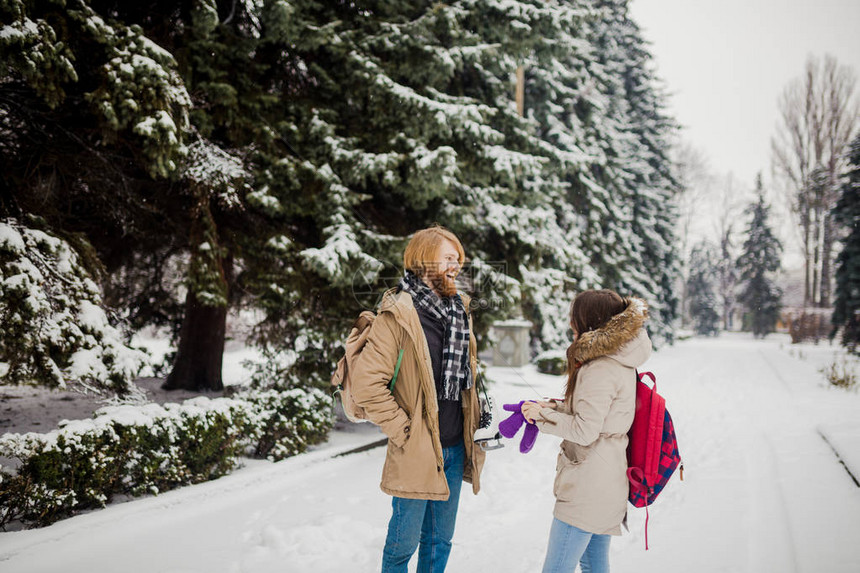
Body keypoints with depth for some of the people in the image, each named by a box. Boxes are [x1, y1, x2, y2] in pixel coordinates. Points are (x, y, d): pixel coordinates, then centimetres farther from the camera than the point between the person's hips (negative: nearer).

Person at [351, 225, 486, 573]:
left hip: (456, 449, 7)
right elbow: (366, 384, -20)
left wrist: (475, 422, 14)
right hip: (417, 453, -7)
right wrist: (403, 430, -16)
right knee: (404, 542, 9)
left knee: (440, 540, 19)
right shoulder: (398, 315, -15)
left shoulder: (458, 310, 9)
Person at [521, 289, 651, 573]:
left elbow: (585, 430, -21)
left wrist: (543, 414, -9)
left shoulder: (599, 371, -21)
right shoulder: (621, 363, 9)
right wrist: (554, 407, 8)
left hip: (587, 490, -10)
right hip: (608, 484, 10)